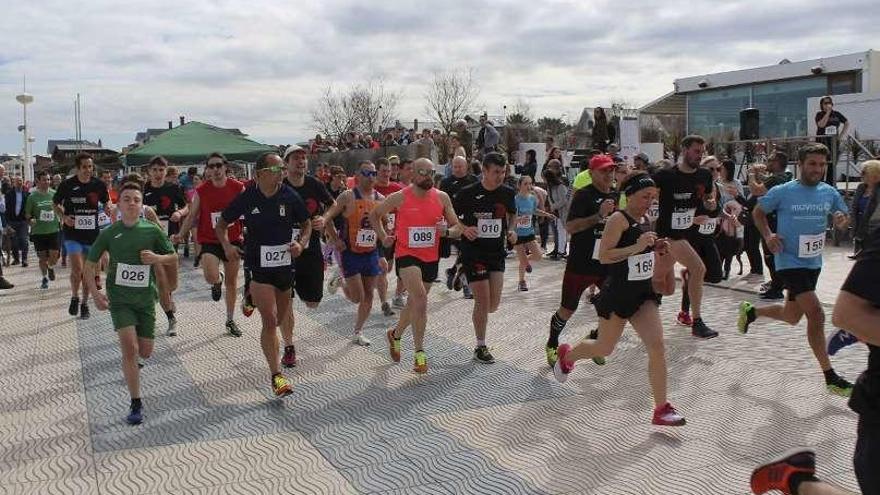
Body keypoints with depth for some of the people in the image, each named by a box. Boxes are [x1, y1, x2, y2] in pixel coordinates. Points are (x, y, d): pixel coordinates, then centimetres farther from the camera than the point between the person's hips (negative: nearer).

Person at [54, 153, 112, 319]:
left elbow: (106, 202, 12)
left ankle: (84, 303, 25)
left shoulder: (99, 185, -2)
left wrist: (108, 207, -11)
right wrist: (64, 217, -10)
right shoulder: (67, 185, -7)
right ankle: (74, 297, 12)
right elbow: (56, 204, 7)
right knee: (77, 269, -14)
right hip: (73, 233, -2)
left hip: (92, 232, 2)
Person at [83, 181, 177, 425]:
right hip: (119, 298, -1)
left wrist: (157, 258, -15)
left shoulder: (152, 231, -5)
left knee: (145, 352, 8)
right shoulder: (109, 233, -4)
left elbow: (174, 256, 6)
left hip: (145, 298, 2)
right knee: (129, 348, -15)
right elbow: (90, 264, 4)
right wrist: (95, 292, -8)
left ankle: (130, 360, 48)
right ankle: (136, 404, -4)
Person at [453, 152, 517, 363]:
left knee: (494, 304, 3)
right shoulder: (468, 193, -12)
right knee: (483, 301, -4)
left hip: (497, 252, 5)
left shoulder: (507, 193, 1)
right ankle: (480, 347, 14)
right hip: (473, 252, -4)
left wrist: (511, 230, 1)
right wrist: (464, 229, -21)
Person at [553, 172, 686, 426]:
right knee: (604, 348, 11)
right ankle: (566, 355, 43)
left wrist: (654, 248, 6)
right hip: (618, 293, -7)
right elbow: (604, 256, -23)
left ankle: (661, 409, 0)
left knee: (657, 345, -7)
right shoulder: (618, 219, -15)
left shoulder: (641, 221, 10)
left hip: (643, 293, 7)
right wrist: (637, 247, -30)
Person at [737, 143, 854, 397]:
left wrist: (842, 221, -12)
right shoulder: (783, 192, -10)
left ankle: (750, 311, 45)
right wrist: (768, 235, -13)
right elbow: (758, 212, 3)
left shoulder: (829, 193, 2)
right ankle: (830, 378, -5)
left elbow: (844, 219, 13)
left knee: (791, 317, 17)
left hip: (813, 263, 6)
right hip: (790, 262, -6)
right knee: (816, 315, -15)